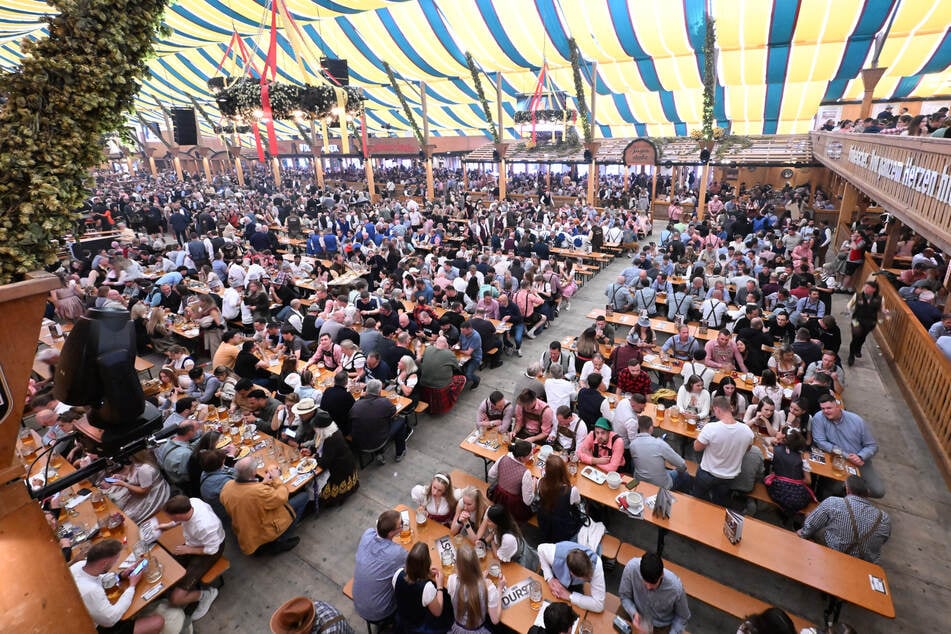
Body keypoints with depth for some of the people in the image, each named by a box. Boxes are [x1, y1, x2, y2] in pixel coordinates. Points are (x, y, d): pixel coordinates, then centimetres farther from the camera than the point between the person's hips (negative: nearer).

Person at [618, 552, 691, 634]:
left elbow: (683, 617, -9)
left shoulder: (676, 587, -31)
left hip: (661, 626, -1)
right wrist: (634, 613, -27)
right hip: (638, 615, 1)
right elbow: (624, 596, -11)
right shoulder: (631, 567, -30)